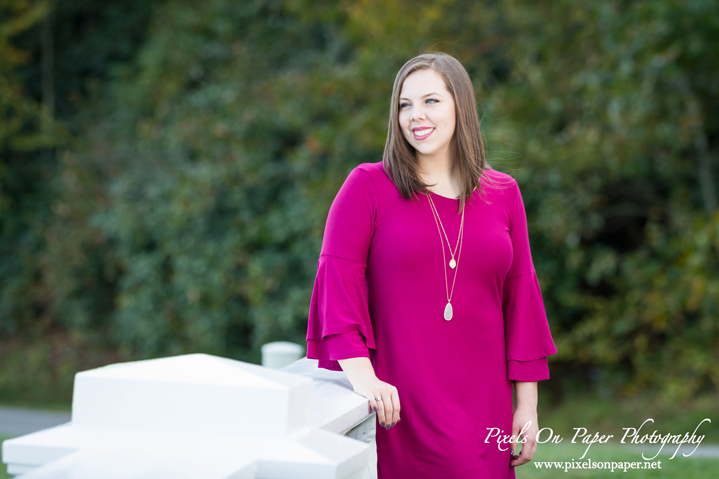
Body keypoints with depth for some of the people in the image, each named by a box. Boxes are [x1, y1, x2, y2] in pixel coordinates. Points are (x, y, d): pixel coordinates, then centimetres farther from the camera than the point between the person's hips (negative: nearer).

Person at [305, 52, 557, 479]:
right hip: (397, 403, -3)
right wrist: (361, 373, -21)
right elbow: (337, 277, -8)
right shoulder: (367, 185, 1)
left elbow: (520, 293, 10)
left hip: (483, 404, 3)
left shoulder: (502, 194, 10)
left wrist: (528, 404, 7)